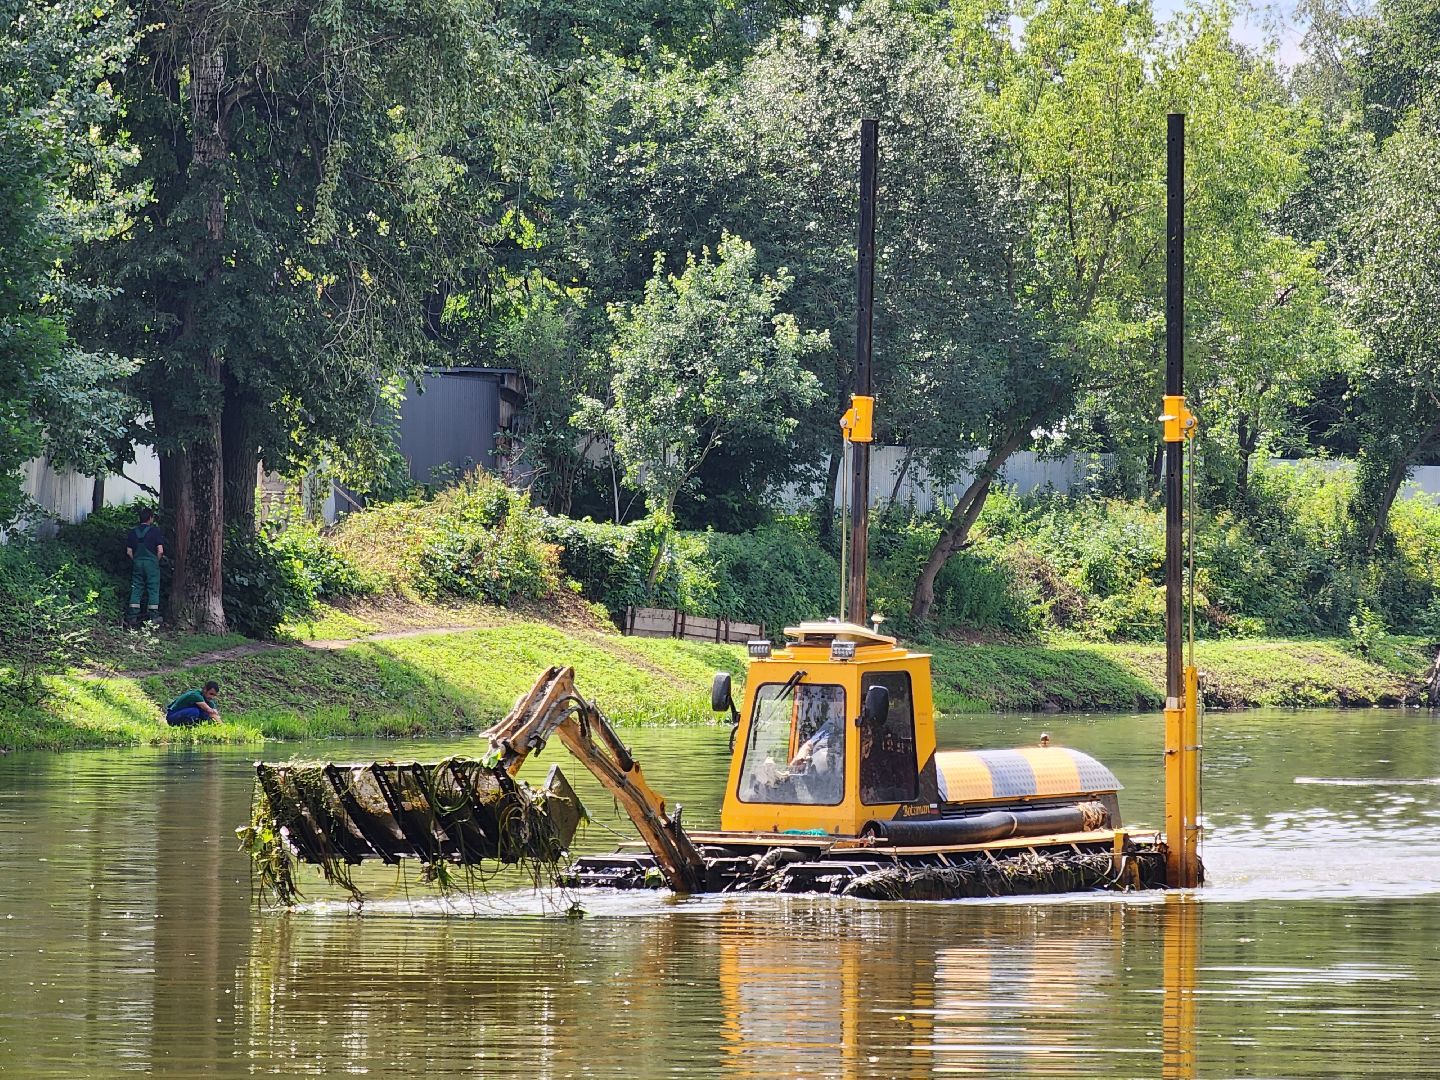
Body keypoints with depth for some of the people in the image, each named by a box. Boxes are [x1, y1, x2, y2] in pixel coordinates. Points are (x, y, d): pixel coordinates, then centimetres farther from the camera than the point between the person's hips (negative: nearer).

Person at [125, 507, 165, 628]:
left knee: (136, 590, 6)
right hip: (151, 563, -4)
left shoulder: (132, 532, 6)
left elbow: (129, 551, 5)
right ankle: (153, 616, 0)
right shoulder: (155, 532, -6)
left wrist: (136, 560, 15)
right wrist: (156, 561, 6)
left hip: (137, 563, 4)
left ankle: (132, 617, 1)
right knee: (153, 590, 2)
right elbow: (160, 550, -9)